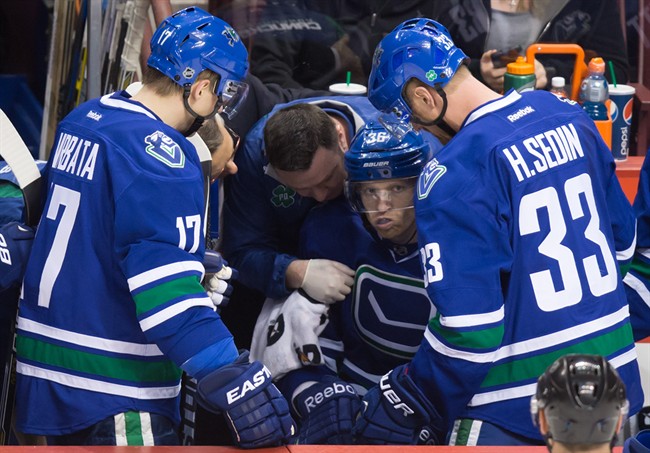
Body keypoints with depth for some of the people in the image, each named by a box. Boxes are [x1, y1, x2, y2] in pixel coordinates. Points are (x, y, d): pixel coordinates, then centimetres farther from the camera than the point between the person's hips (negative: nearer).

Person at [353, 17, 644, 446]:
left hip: (517, 408, -7)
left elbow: (470, 328, -20)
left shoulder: (452, 177, -19)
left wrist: (410, 403, -7)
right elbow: (623, 237, 16)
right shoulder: (567, 116, 3)